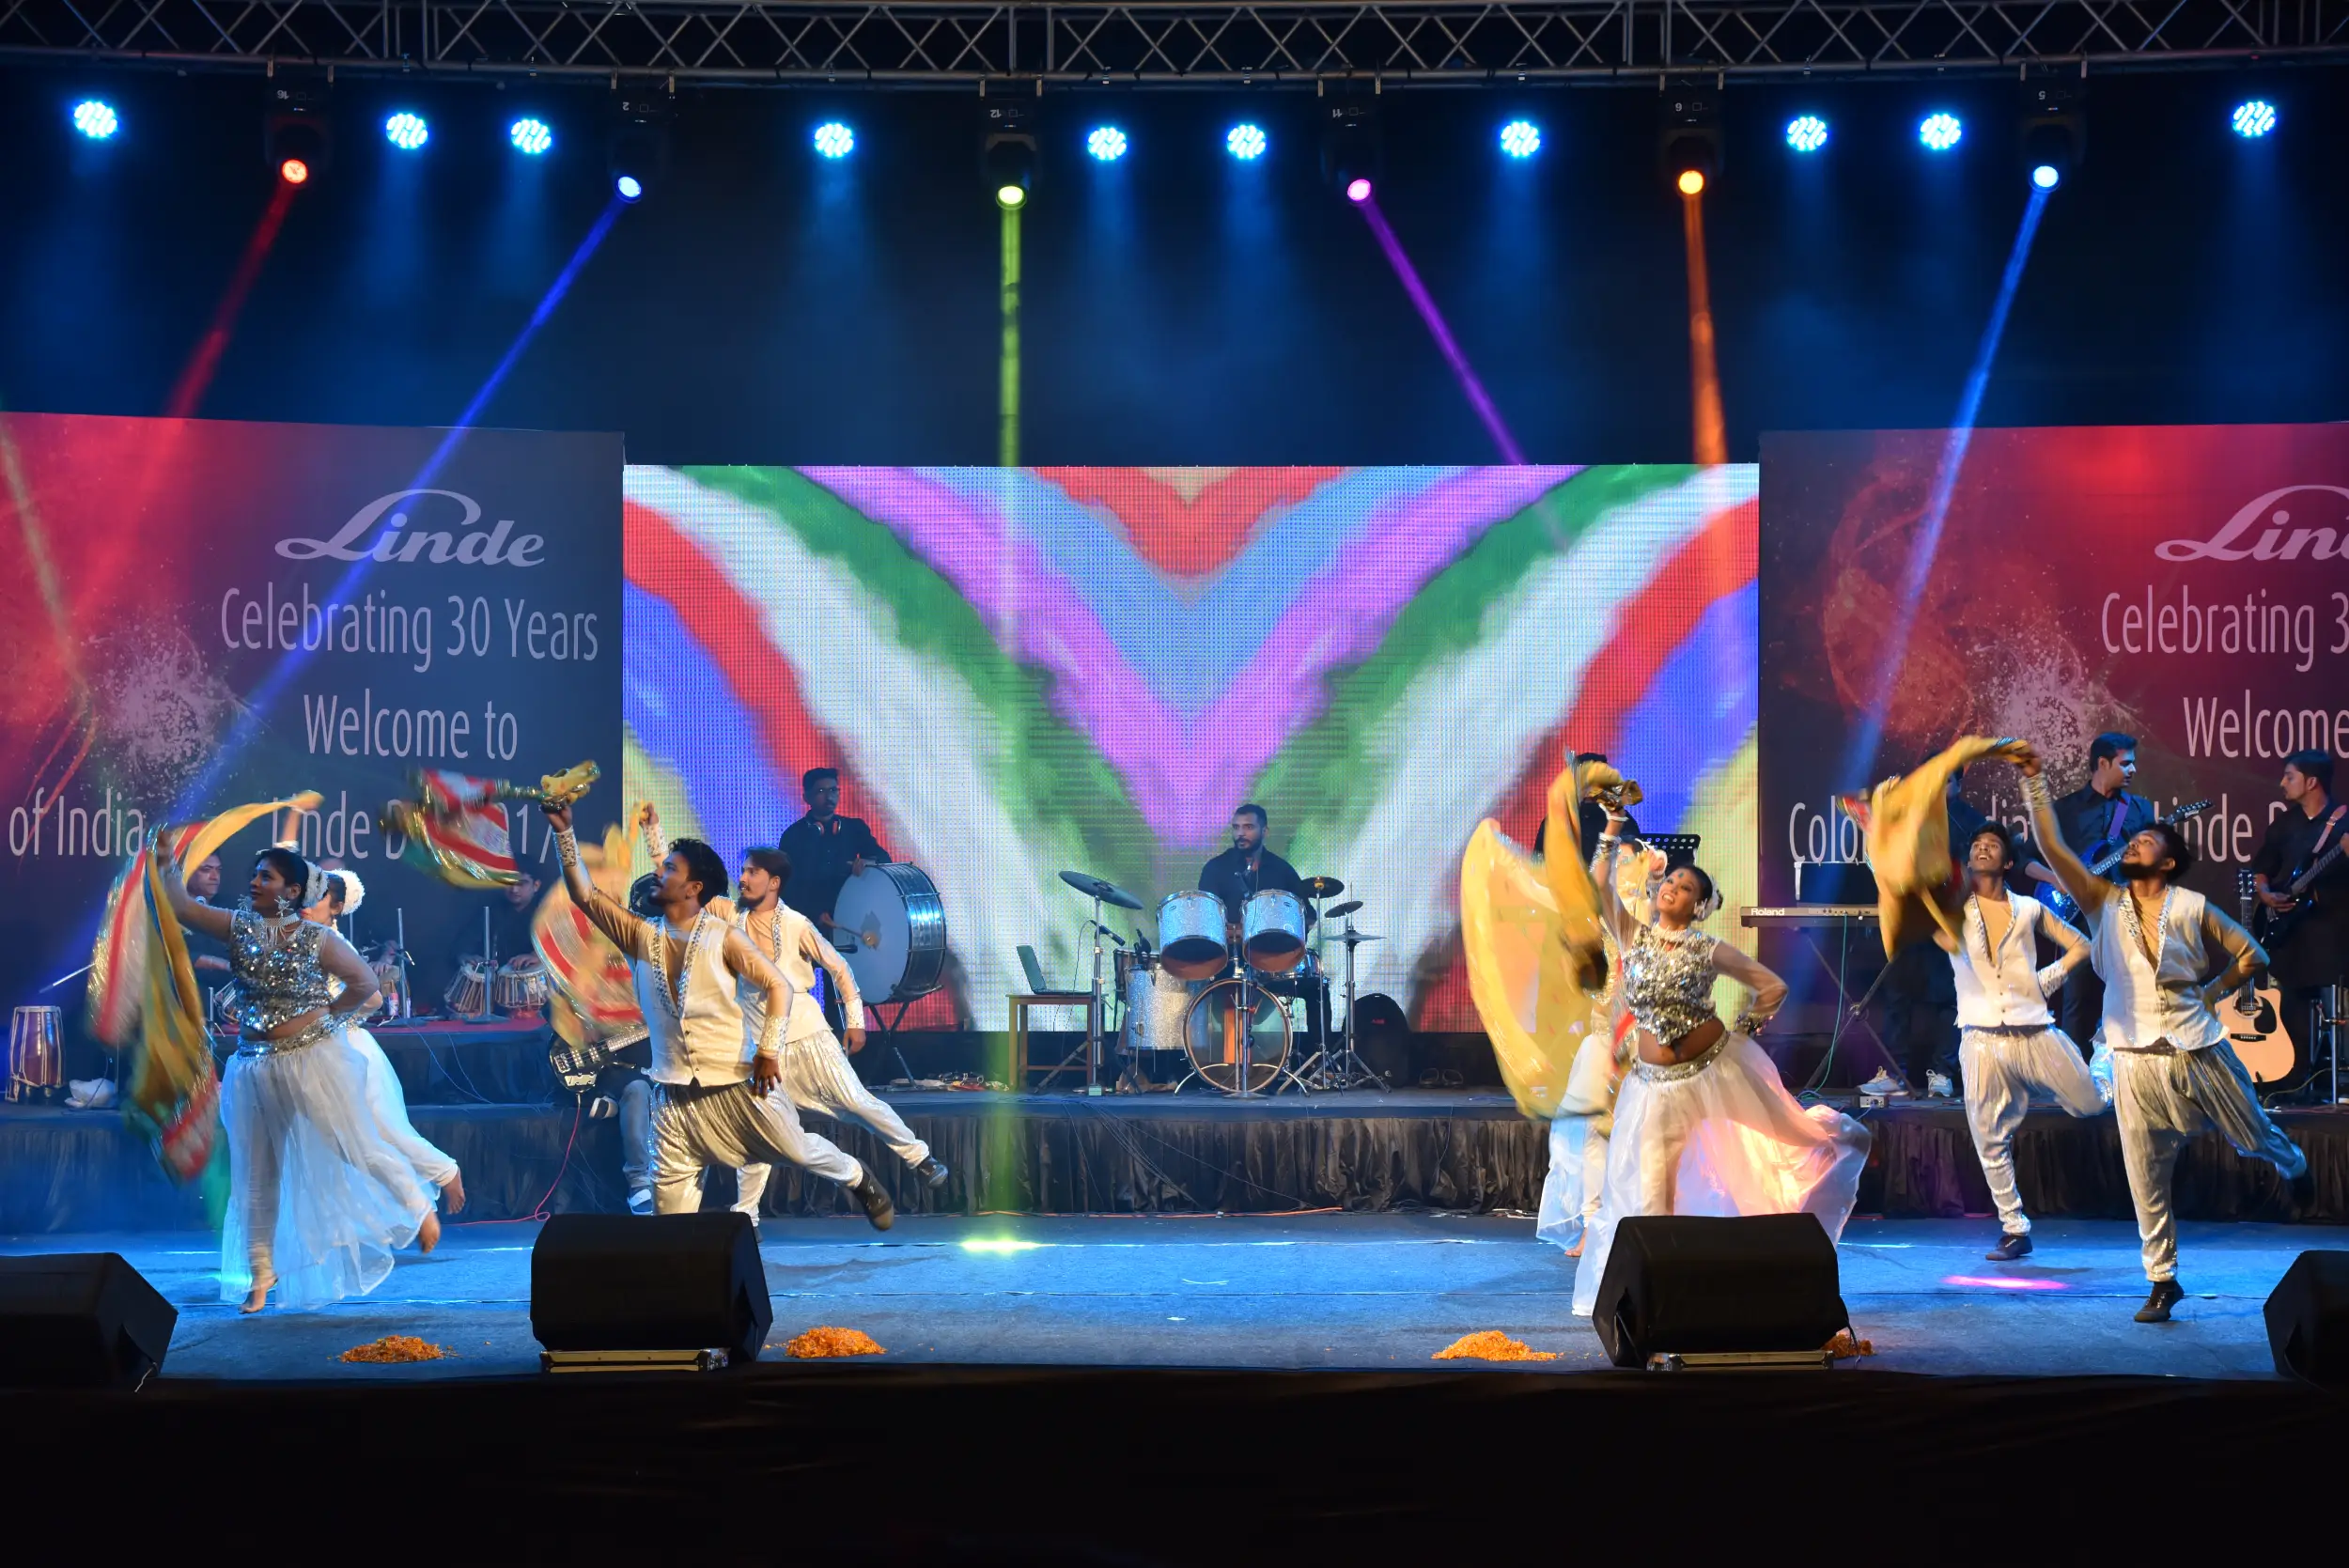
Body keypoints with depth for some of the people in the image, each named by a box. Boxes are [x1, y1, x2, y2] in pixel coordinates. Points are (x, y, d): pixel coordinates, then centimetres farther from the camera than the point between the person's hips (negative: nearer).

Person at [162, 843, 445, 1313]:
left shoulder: (318, 940, -9)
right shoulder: (240, 928, 1)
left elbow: (365, 982, -1)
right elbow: (181, 907, 0)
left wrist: (322, 1014, -5)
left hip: (314, 1061, -4)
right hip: (256, 1067, 5)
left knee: (358, 1147, 1)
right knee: (256, 1174, 8)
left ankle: (421, 1209, 23)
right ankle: (262, 1271, 18)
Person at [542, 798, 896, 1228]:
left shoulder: (722, 938, -9)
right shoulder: (641, 936, 2)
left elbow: (778, 985, -8)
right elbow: (585, 894, -1)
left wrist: (769, 1050, -15)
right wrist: (564, 833, -9)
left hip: (736, 1082, -3)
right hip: (675, 1092, 3)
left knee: (799, 1150, 9)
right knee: (669, 1193, -1)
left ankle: (859, 1181, 36)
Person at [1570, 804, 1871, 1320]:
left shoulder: (1708, 951, -8)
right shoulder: (1633, 934, -3)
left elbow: (1772, 986, -1)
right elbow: (1602, 887, -16)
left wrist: (1745, 1031, -1)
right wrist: (1613, 829, -20)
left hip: (1719, 1068, -1)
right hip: (1659, 1083, 2)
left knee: (1785, 1134, 16)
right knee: (1644, 1188, 0)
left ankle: (1837, 1132, 52)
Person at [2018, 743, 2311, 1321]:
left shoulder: (2191, 908, -1)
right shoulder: (2104, 902, 4)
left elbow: (2250, 954, 7)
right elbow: (2052, 846, -4)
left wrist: (2209, 993, -1)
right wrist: (2033, 781, -9)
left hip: (2198, 1051, -1)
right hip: (2137, 1060, 1)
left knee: (2254, 1137, 16)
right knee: (2145, 1180, 1)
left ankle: (2296, 1166, 52)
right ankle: (2162, 1281, 12)